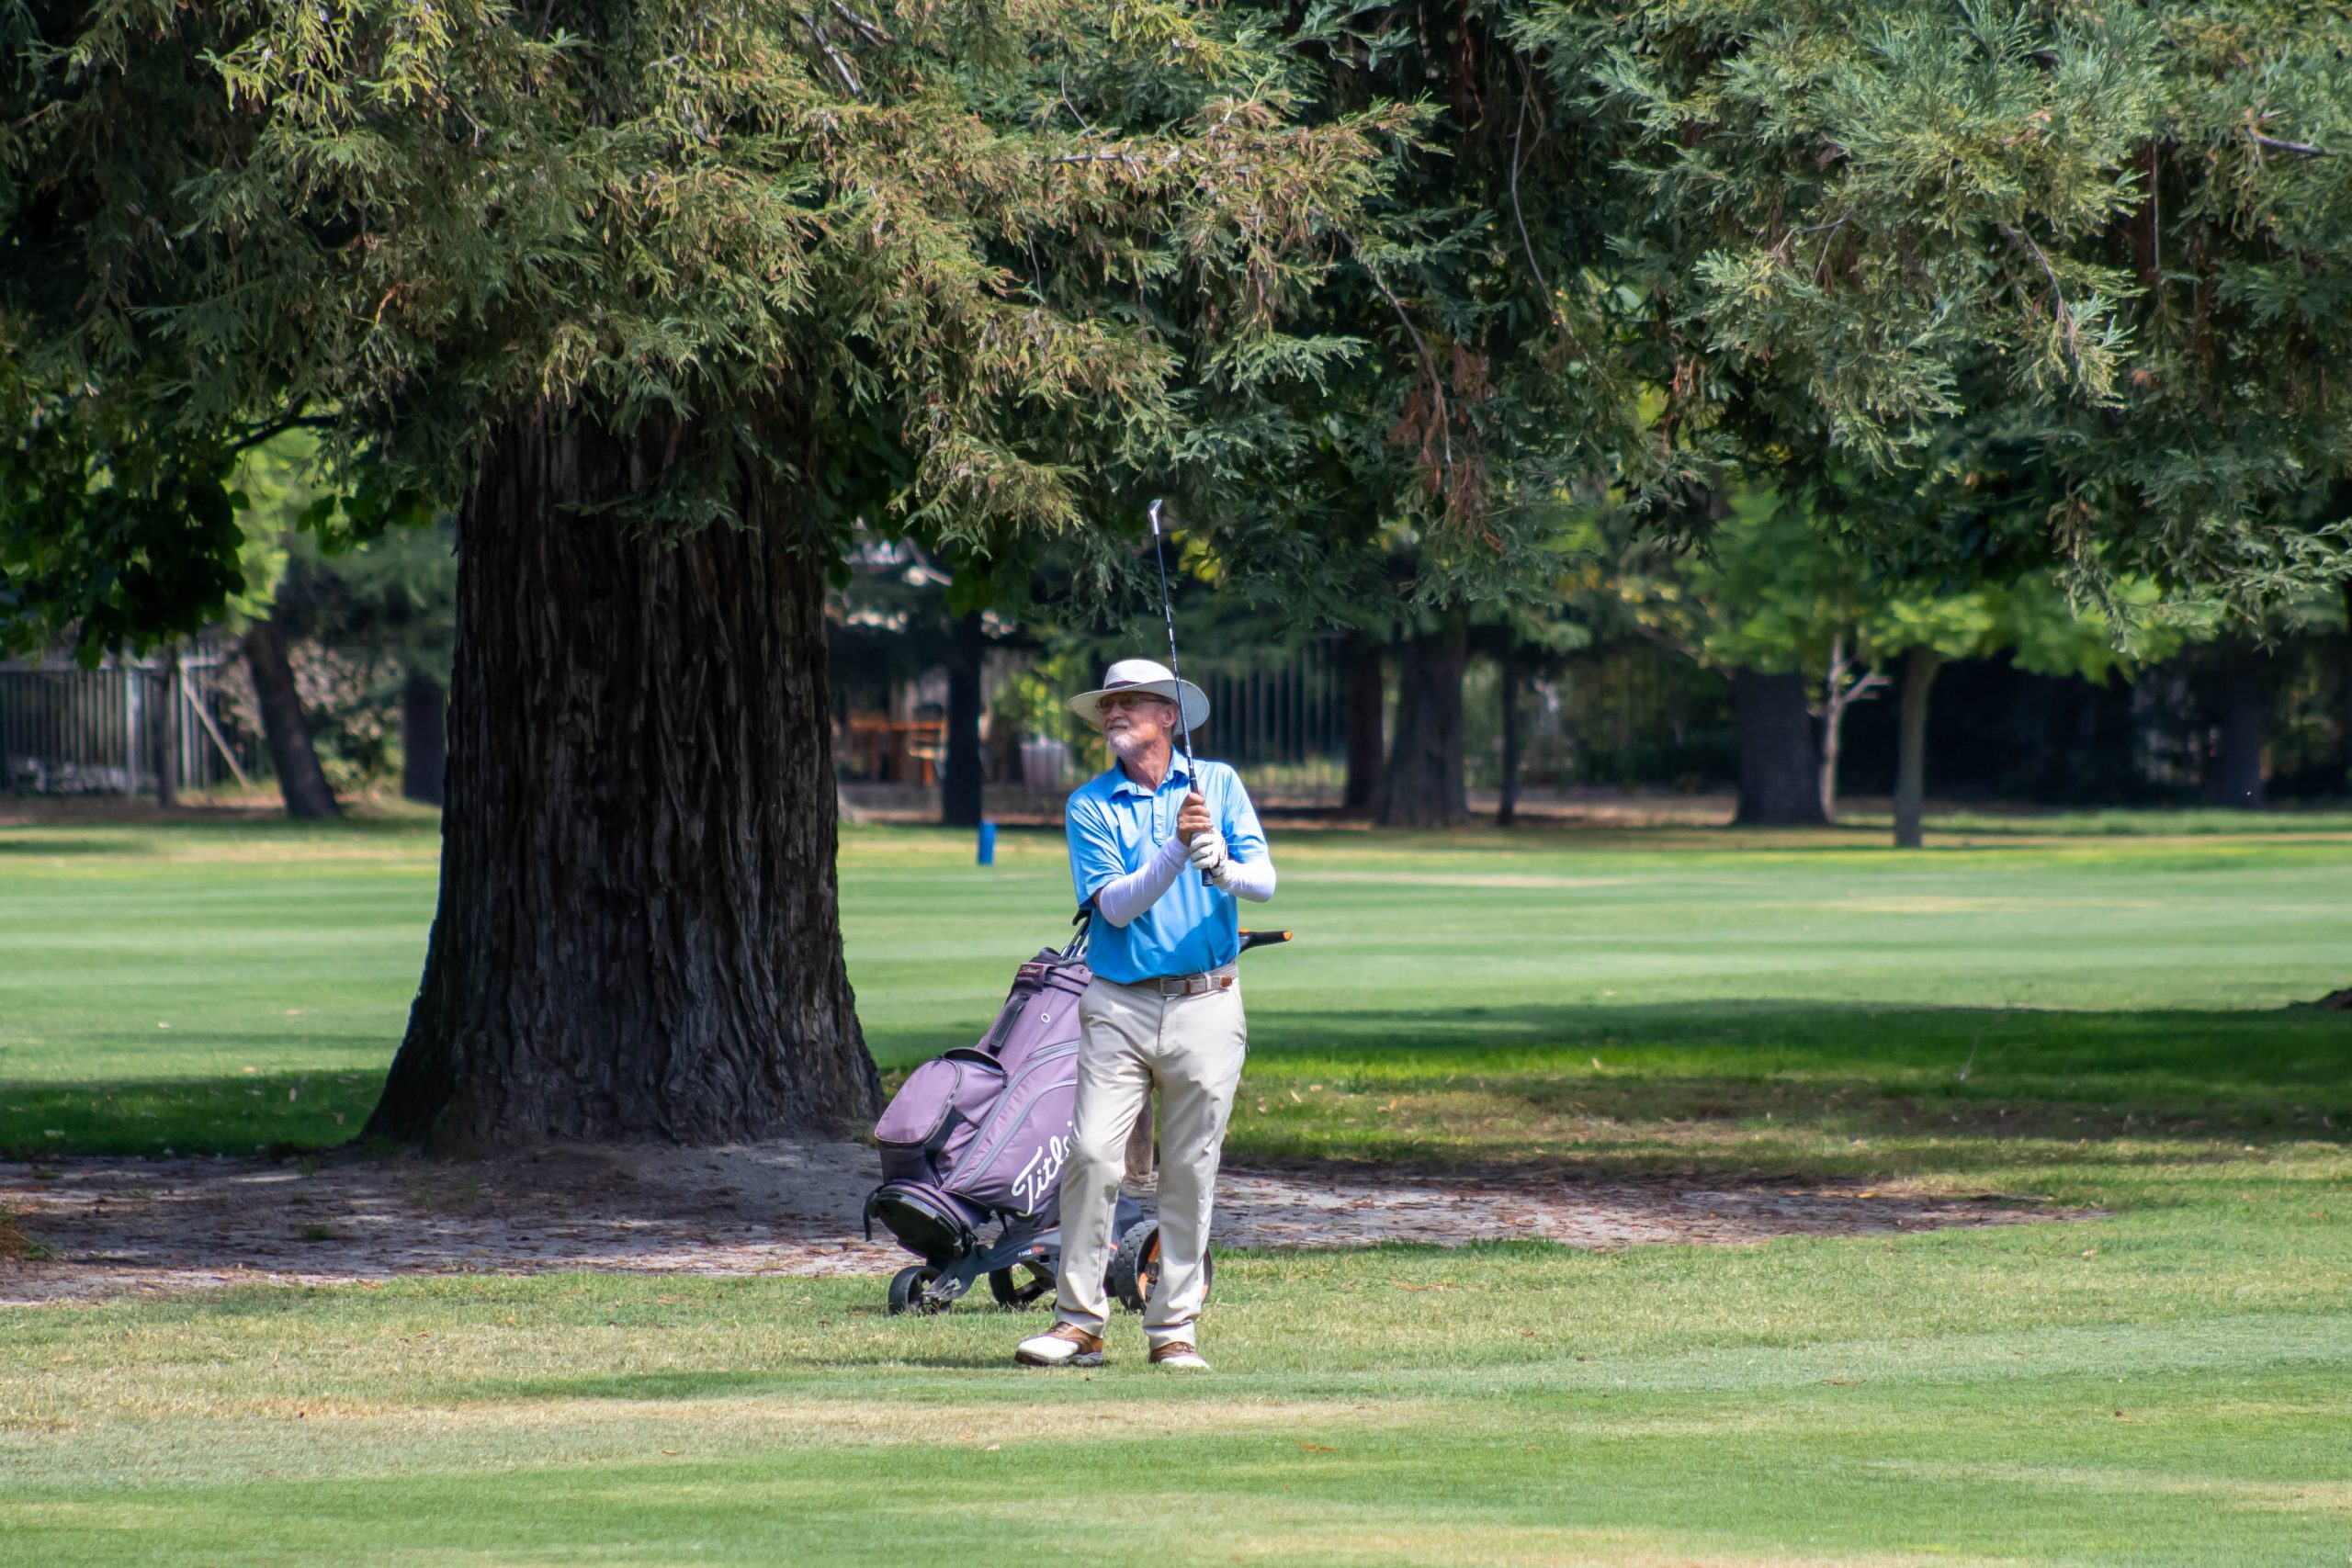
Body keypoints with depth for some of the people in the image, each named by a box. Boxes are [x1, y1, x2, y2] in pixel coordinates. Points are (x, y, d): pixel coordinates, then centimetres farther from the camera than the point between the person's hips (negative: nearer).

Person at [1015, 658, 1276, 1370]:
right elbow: (1117, 905, -7)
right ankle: (1078, 1323, -5)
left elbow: (1264, 881, -2)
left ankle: (1174, 1329, 7)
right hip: (1120, 1006, -1)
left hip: (1204, 1006, 1)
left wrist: (1223, 866, -24)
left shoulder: (1219, 783, 8)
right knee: (1092, 1154, -11)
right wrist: (1177, 851, -22)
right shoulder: (1089, 805, 5)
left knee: (1191, 1173, 1)